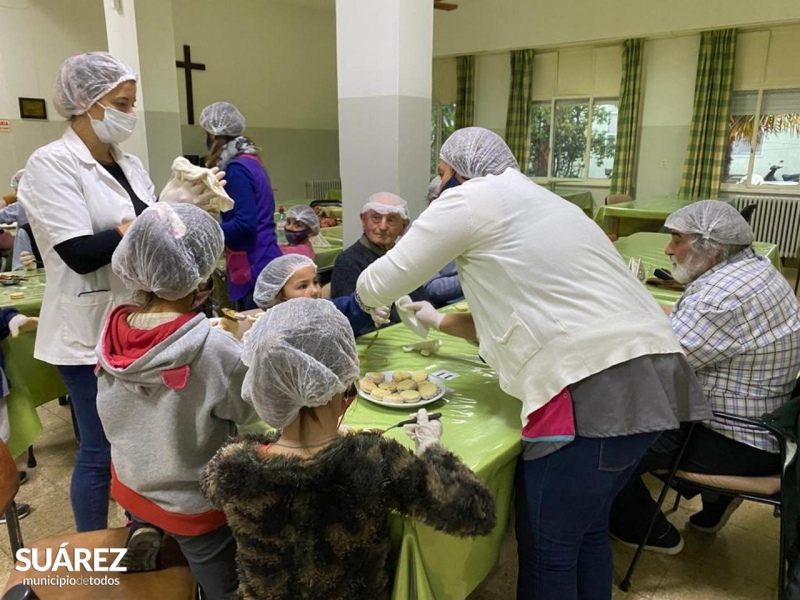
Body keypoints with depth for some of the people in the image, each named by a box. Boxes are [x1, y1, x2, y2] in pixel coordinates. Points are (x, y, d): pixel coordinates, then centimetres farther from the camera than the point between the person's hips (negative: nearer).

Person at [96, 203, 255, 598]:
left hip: (130, 487, 4)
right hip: (193, 506, -3)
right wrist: (249, 348, -2)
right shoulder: (216, 350, -32)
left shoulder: (113, 333, -15)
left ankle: (144, 531, 17)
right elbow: (251, 413, -15)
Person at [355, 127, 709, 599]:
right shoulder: (529, 201, 26)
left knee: (547, 547, 8)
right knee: (586, 530, 23)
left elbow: (379, 284, 5)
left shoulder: (470, 198, 0)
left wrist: (370, 297, 28)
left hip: (595, 388, -9)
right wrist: (438, 321, 42)